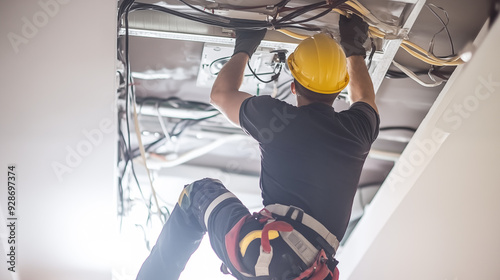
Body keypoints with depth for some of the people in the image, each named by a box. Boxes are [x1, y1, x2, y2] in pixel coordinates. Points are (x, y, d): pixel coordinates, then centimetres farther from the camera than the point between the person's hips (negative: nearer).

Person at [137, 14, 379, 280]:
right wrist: (354, 50, 51)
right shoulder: (357, 130, 11)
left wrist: (243, 48, 37)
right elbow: (364, 98, 38)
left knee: (201, 192, 19)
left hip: (264, 256, -3)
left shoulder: (277, 117, 3)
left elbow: (221, 94, 23)